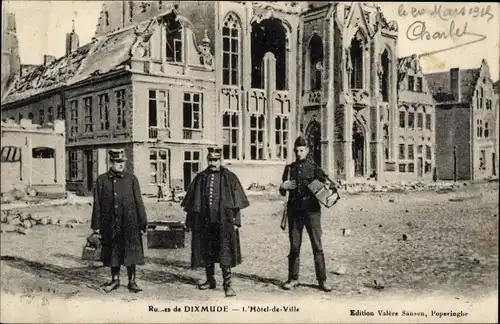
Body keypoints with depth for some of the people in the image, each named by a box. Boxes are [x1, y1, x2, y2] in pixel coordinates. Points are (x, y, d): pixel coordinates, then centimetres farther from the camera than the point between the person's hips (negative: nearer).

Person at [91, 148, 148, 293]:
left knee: (130, 252, 4)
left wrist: (143, 224, -1)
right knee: (112, 252, 11)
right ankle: (115, 279, 27)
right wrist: (96, 225, 2)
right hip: (110, 224, 1)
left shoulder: (131, 179, 1)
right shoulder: (101, 180, 3)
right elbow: (97, 204, 4)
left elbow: (138, 202, 1)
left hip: (129, 223, -1)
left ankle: (132, 281, 17)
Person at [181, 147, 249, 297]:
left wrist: (235, 221, -5)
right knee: (207, 252, 11)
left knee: (225, 254, -4)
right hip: (204, 221, 3)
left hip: (224, 221, -3)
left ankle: (227, 284, 3)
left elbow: (236, 201, 1)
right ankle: (210, 280, 26)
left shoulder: (229, 178, 1)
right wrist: (190, 221, 8)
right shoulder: (200, 178, 8)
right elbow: (192, 201, 10)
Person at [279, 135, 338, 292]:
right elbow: (282, 192, 15)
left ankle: (322, 280, 5)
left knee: (317, 247, -1)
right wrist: (283, 187, -7)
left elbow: (329, 184, -2)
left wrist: (333, 193, -24)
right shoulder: (290, 168, 11)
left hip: (312, 210, -2)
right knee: (294, 247, 8)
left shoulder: (314, 167, 3)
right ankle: (293, 279, 17)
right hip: (294, 211, 3)